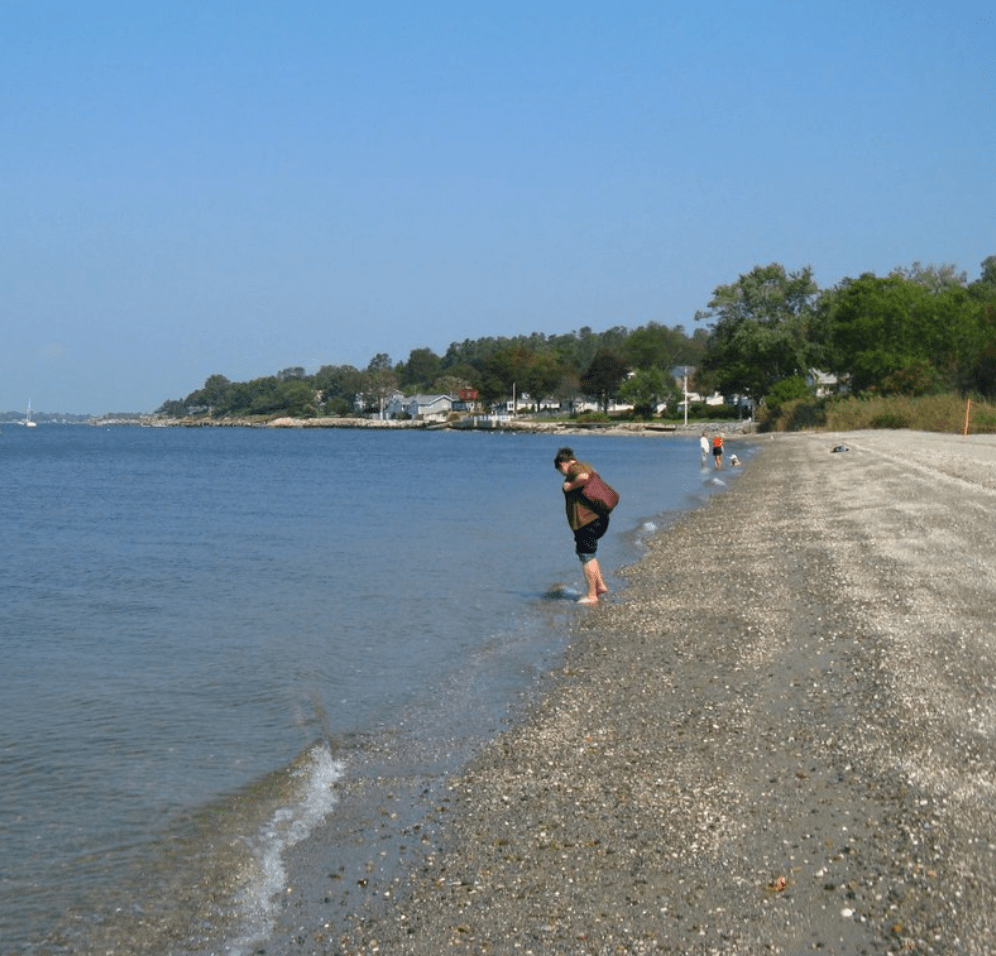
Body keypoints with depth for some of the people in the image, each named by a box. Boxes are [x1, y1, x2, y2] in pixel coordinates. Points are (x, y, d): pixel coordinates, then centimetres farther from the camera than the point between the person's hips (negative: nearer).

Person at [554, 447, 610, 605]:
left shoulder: (574, 468, -11)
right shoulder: (585, 466, 18)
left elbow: (584, 478, -31)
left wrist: (570, 486, -18)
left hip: (586, 520, -10)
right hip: (599, 517, 10)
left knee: (586, 556, -2)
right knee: (585, 552, 22)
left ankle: (592, 596, 3)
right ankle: (600, 585, 21)